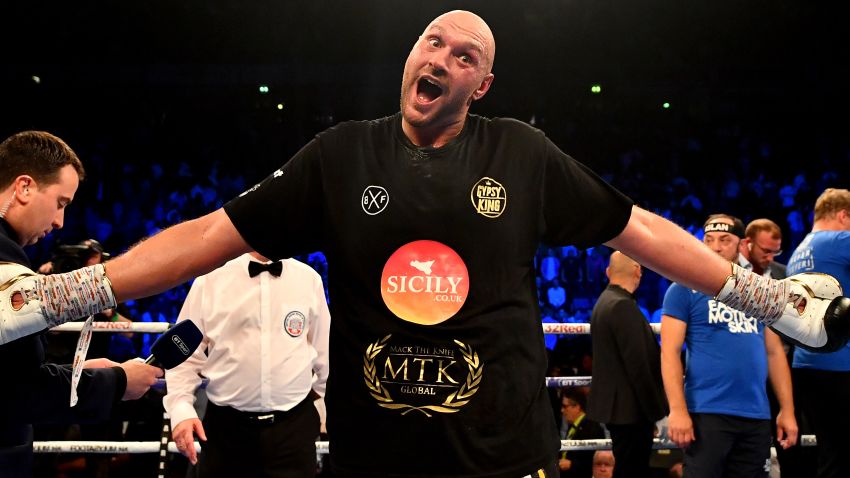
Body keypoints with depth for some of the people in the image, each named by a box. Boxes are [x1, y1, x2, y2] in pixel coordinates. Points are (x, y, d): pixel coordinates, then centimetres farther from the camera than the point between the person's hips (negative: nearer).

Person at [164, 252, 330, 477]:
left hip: (293, 427, 1)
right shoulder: (210, 280, -1)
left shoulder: (309, 279, 5)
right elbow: (185, 355, 1)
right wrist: (181, 409, -12)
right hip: (226, 427, -1)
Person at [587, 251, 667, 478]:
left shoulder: (605, 302, 13)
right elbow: (638, 364, -21)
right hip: (630, 409, -10)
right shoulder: (623, 306, -17)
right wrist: (656, 412, -15)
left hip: (617, 406, 10)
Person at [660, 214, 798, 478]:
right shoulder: (685, 288, -1)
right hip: (707, 413, -5)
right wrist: (678, 410, -17)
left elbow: (774, 352, 15)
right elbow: (670, 351, -8)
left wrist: (787, 409, 7)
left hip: (757, 415, 5)